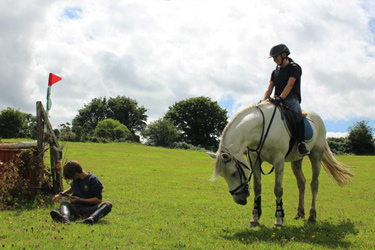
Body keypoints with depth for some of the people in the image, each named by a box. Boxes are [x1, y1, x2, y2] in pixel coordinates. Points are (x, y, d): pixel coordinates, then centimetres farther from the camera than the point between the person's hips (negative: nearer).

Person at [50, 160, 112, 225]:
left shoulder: (93, 180, -8)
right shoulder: (76, 179, 10)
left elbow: (98, 200, -11)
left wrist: (80, 200, -12)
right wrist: (61, 194, 17)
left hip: (90, 209, -4)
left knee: (108, 204, -32)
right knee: (64, 202, -23)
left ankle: (91, 218, -61)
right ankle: (65, 218, -57)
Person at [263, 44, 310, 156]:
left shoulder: (294, 67, 2)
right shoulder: (275, 72, 21)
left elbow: (289, 85, -13)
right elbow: (269, 88, 12)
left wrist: (280, 98, -27)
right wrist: (264, 101, -6)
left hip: (291, 98, -7)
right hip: (278, 100, 7)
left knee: (297, 113, -37)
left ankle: (301, 143, -33)